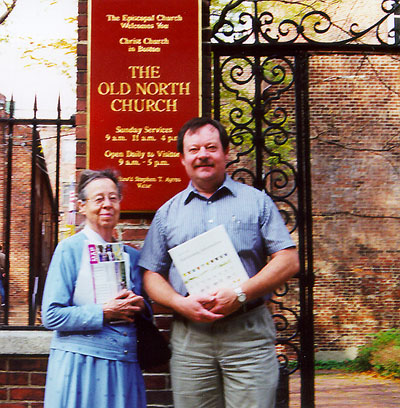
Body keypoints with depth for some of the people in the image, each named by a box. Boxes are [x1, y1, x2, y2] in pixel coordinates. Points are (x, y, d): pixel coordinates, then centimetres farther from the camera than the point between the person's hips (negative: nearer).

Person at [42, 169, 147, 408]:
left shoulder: (132, 256, 12)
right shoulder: (70, 250, -3)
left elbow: (141, 310, 20)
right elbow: (52, 316, -9)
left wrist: (141, 306, -3)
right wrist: (105, 313, -14)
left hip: (126, 367, 4)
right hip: (80, 364, -4)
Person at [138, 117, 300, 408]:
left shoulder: (256, 201, 9)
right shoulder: (167, 213, 14)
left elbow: (288, 261, 1)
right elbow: (151, 275, 12)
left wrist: (240, 294, -11)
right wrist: (180, 303, -8)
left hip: (248, 333, -1)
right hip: (189, 337, 2)